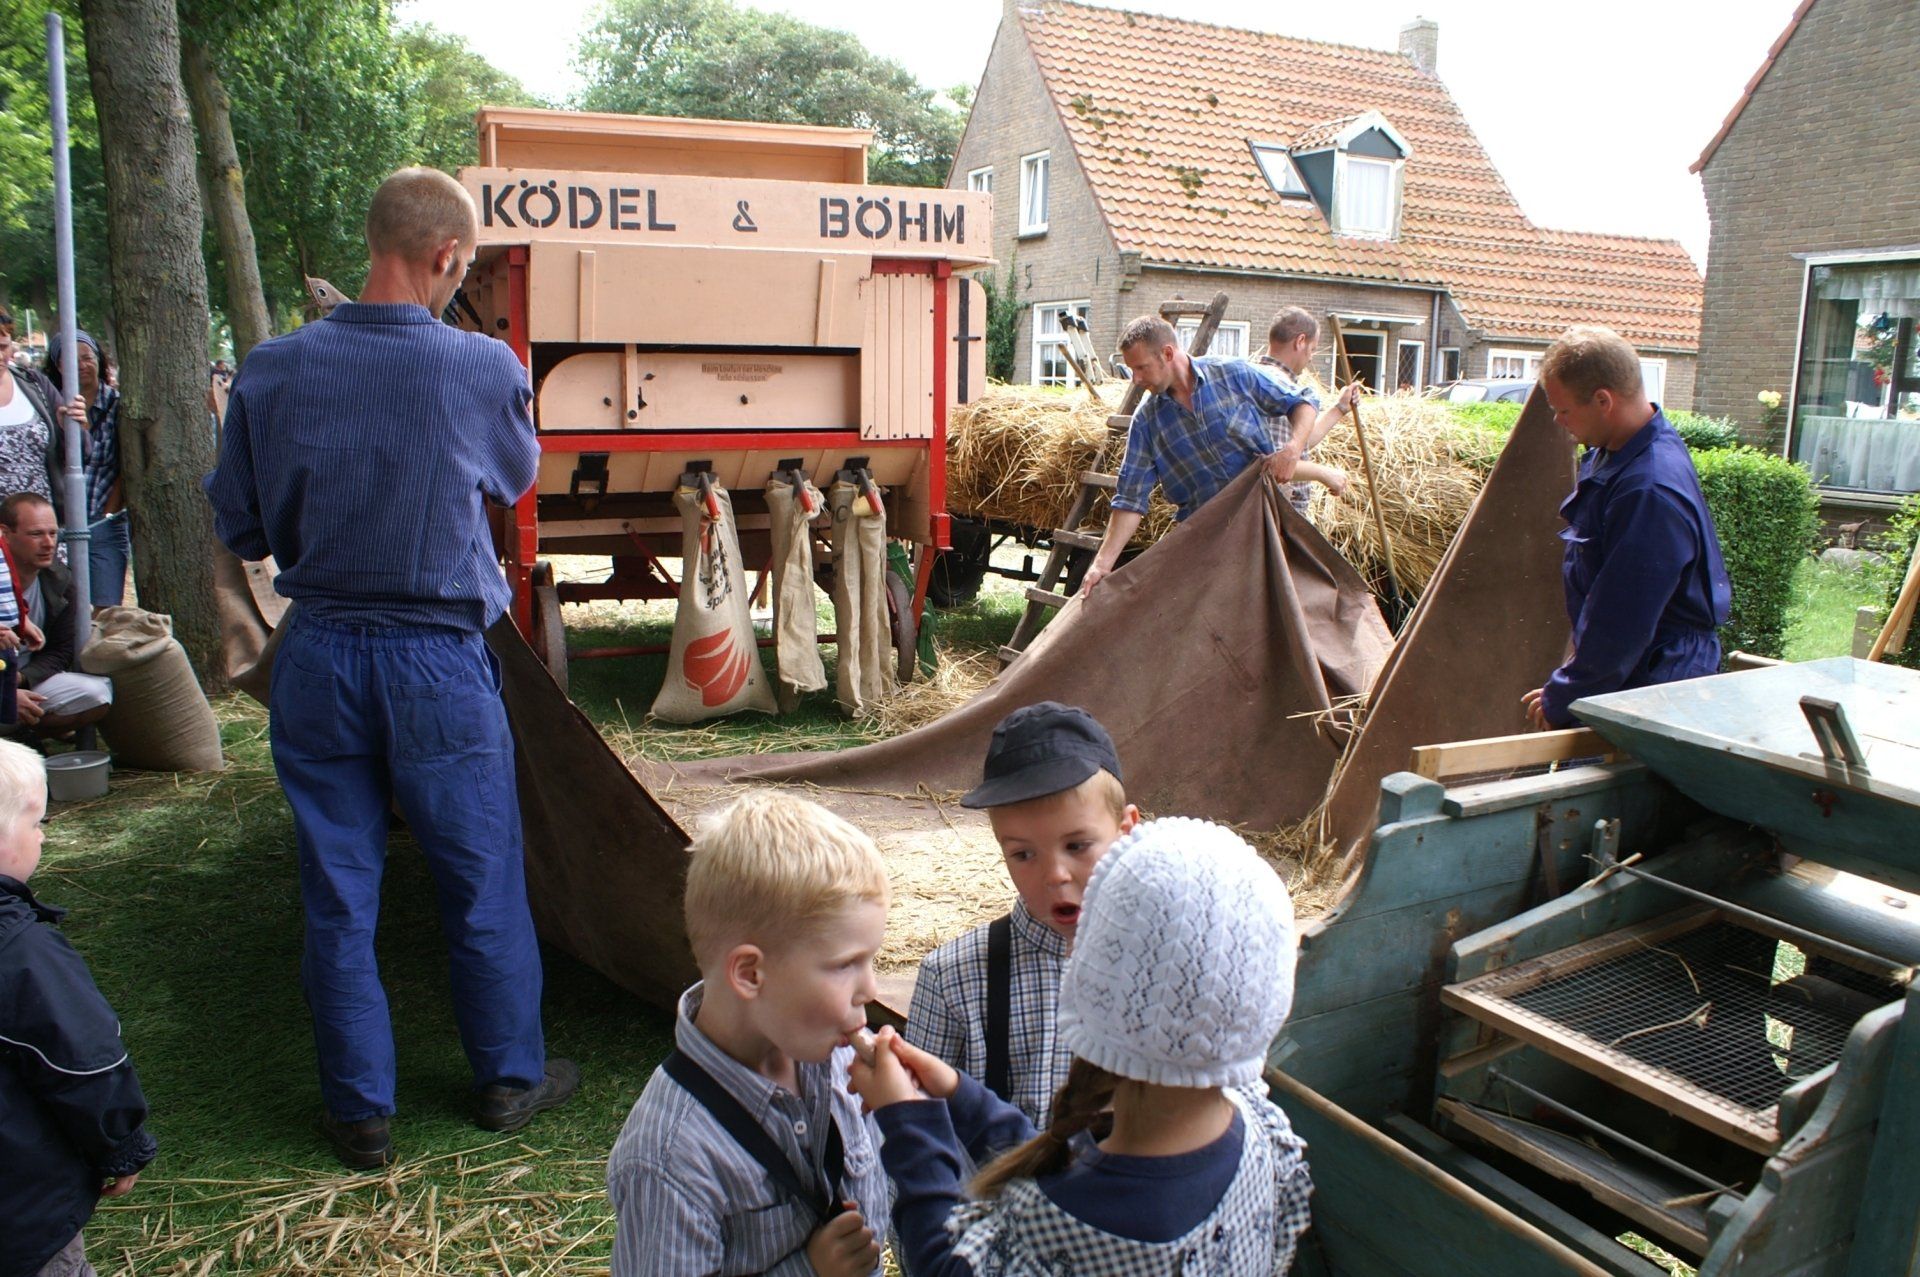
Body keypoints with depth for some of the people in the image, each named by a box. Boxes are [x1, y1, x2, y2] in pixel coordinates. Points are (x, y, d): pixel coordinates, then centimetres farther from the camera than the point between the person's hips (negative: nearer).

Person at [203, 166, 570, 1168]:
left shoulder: (272, 369, -5)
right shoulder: (484, 368, -13)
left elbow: (239, 528, 3)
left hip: (317, 659, 3)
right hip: (438, 662, -2)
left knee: (338, 891, 13)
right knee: (482, 883, 14)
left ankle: (359, 1111, 26)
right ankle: (509, 1078, 30)